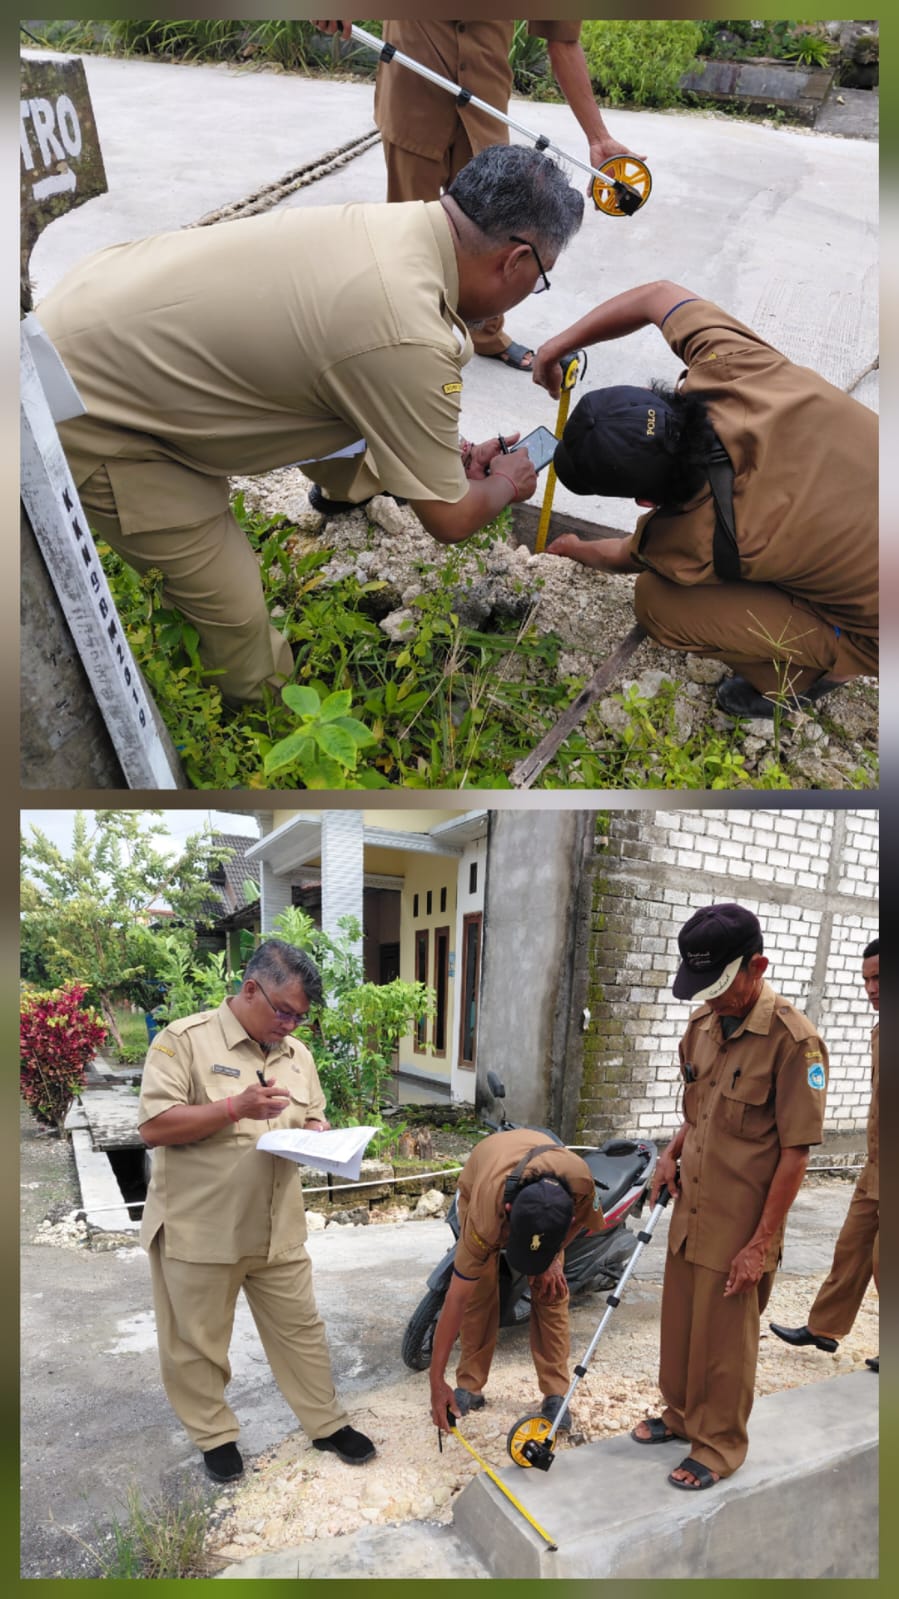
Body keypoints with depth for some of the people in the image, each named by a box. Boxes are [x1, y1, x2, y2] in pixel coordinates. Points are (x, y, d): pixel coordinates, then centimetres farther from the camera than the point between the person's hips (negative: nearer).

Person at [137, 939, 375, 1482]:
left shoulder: (296, 1053, 6)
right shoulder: (184, 1040, -14)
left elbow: (312, 1119, 17)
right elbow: (155, 1127, -19)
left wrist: (319, 1134, -7)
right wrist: (236, 1107, -25)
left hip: (277, 1229, 5)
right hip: (198, 1230, -4)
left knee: (301, 1328, 15)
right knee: (198, 1342, 12)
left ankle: (328, 1423, 32)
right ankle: (215, 1435, 34)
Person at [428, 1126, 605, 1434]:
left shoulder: (581, 1181, -41)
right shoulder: (485, 1216, -44)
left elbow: (584, 1217, -11)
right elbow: (456, 1298, -35)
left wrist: (551, 1259, -16)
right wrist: (437, 1381, -33)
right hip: (479, 1186, -2)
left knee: (550, 1289, -8)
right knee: (478, 1290, -11)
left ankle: (555, 1393, 3)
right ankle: (469, 1387, 6)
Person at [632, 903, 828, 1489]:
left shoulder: (793, 1039, -21)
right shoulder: (703, 1023, 1)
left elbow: (795, 1153, -18)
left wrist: (761, 1243, -16)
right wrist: (673, 1153, 1)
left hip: (739, 1227, -6)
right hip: (690, 1211, 7)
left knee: (723, 1342, 10)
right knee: (679, 1323, 20)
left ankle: (718, 1447, 31)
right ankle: (681, 1414, 43)